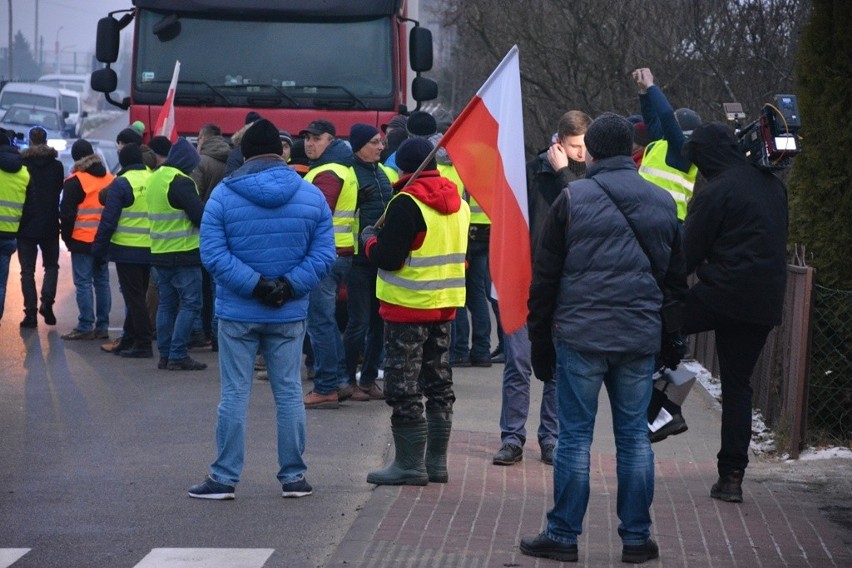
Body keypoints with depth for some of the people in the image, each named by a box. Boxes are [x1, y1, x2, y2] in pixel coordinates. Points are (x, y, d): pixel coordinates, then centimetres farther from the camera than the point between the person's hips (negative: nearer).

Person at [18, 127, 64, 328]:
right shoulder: (57, 166, -3)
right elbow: (59, 191, 5)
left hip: (26, 226, -1)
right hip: (49, 225, 1)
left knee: (27, 269, 4)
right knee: (51, 266, 16)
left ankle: (30, 312, -1)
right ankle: (47, 301, -6)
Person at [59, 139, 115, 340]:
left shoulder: (75, 182, -9)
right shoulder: (111, 180, 10)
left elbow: (67, 213, -9)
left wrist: (67, 237, 3)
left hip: (82, 240, -6)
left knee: (83, 283, -4)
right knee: (102, 282, 10)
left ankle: (85, 327, -7)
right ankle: (102, 326, 11)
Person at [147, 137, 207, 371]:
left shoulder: (154, 178, 12)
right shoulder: (180, 182, -16)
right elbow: (201, 216, -17)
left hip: (160, 253, 8)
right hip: (184, 254, -8)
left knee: (166, 304, 12)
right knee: (190, 304, -3)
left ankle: (165, 355, 13)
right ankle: (178, 355, -7)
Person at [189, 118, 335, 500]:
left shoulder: (223, 196, -6)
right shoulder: (311, 196, 1)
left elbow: (213, 255, -14)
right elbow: (323, 254, -5)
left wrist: (255, 284, -16)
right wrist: (290, 285, -12)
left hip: (238, 312, -2)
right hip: (289, 315, 2)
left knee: (234, 394, 3)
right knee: (289, 393, 9)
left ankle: (224, 478, 6)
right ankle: (293, 476, 13)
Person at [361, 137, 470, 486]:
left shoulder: (407, 203, -17)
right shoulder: (458, 203, 10)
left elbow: (388, 257, -19)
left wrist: (369, 239, 0)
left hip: (409, 307, -8)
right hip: (447, 304, 8)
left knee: (404, 388, -2)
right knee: (438, 383, 15)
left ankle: (410, 464, -1)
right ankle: (436, 461, 19)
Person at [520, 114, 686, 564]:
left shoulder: (572, 199, -3)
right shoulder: (663, 203, 8)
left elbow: (545, 278, -1)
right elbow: (676, 280, 13)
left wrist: (541, 346, 6)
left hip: (580, 336, -3)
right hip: (640, 340, 3)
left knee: (575, 437, 3)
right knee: (634, 436, 9)